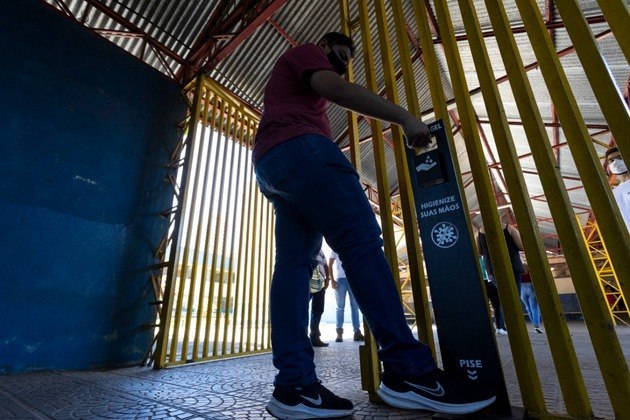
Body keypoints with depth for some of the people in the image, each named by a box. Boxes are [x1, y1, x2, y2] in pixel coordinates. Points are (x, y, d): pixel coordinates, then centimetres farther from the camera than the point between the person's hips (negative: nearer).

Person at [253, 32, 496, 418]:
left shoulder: (297, 80, 44)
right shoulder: (306, 52, 16)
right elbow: (336, 89, -7)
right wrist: (404, 117, -11)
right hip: (297, 148, -10)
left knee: (294, 264, -7)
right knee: (362, 239, -21)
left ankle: (294, 386, -10)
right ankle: (408, 371, -23)